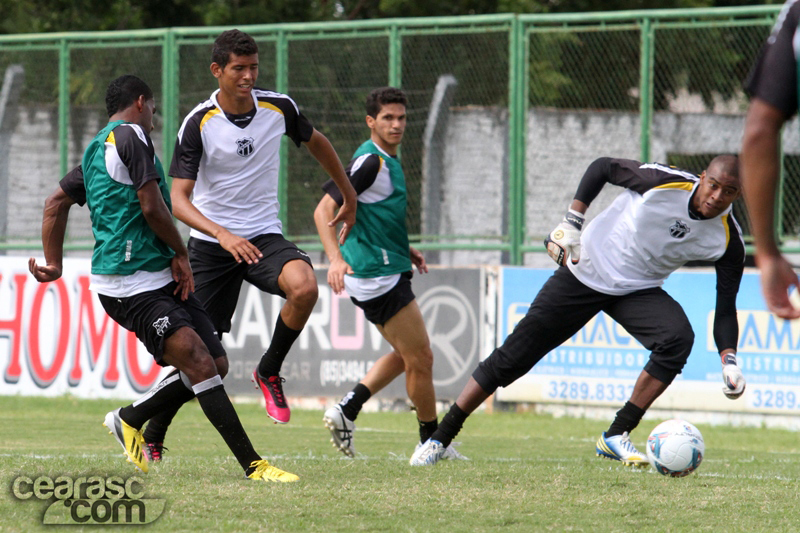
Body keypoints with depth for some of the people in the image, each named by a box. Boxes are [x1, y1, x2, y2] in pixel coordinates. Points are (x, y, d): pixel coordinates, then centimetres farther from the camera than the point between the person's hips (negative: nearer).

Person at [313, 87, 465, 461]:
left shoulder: (388, 161, 15)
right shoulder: (369, 161, -15)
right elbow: (324, 209, -22)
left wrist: (404, 250, 21)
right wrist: (335, 258, -34)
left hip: (386, 273, 10)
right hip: (379, 276, -10)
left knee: (405, 355, 19)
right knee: (420, 358, -3)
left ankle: (346, 411, 12)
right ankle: (432, 441, 9)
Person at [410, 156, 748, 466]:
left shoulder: (727, 240, -15)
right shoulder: (663, 182, -22)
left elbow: (725, 305, -8)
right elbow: (602, 167, -7)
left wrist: (729, 361, -22)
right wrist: (571, 223, -13)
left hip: (639, 290, 3)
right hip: (586, 271, -3)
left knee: (678, 338, -27)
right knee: (513, 357, -5)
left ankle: (616, 437, -14)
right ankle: (440, 439, 8)